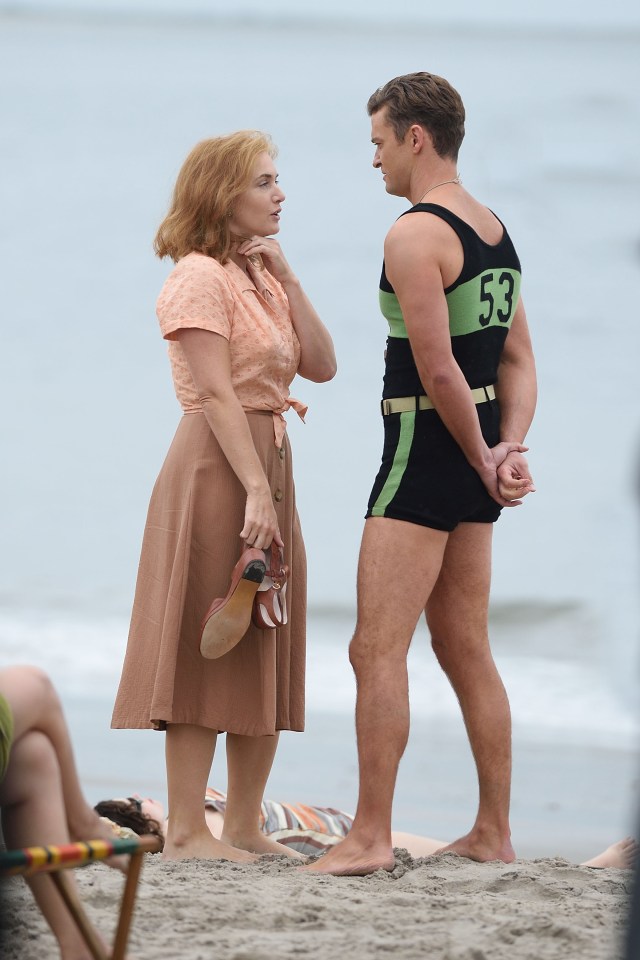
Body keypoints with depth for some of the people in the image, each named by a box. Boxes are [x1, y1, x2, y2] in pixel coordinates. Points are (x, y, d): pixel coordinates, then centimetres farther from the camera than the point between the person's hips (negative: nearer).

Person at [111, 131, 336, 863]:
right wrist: (255, 490, -23)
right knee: (205, 647, -7)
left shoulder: (260, 276, 17)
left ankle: (244, 824, 16)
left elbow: (321, 365, 10)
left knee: (265, 654, 10)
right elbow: (215, 394, -17)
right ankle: (185, 830, -4)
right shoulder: (200, 277, -9)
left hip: (269, 466, 9)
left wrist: (288, 279, 3)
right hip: (215, 470, -9)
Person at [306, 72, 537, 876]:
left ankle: (370, 836, -11)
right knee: (465, 651, 14)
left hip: (426, 449, -9)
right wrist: (509, 451, -2)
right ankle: (493, 834, 16)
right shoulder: (495, 232, 14)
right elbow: (518, 363, 11)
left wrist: (482, 459, -8)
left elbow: (439, 371, -20)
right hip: (475, 459, 9)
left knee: (376, 649, -8)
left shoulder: (414, 235, -16)